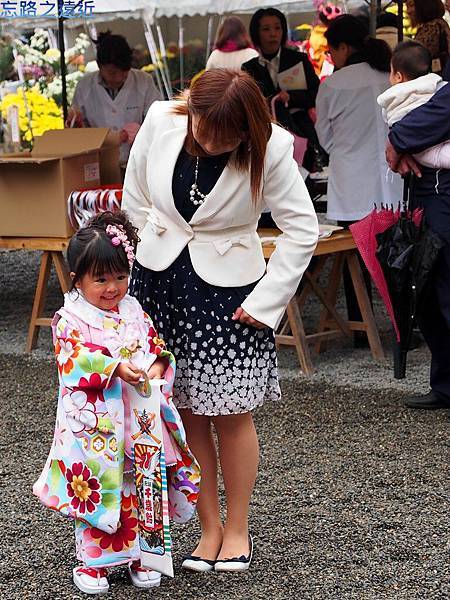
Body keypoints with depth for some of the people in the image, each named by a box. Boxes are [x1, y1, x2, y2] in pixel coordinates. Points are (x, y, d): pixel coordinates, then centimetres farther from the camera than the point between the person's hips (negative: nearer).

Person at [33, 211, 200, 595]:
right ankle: (92, 561, 14)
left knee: (141, 488, 12)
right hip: (95, 424, -5)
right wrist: (116, 368, -34)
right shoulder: (71, 319, -8)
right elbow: (78, 358, -21)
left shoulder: (133, 311, 9)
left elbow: (155, 344, 8)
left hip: (139, 421, 5)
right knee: (96, 489, 2)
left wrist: (158, 365, -14)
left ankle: (140, 555, 25)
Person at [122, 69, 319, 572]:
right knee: (185, 412, 6)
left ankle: (237, 529, 21)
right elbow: (135, 198, 6)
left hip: (228, 287, -3)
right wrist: (160, 250, 10)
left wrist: (266, 300, -12)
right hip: (160, 278, 3)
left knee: (231, 413, 3)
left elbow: (303, 229, -10)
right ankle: (209, 528, 18)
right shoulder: (160, 122, -10)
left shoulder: (270, 150, -17)